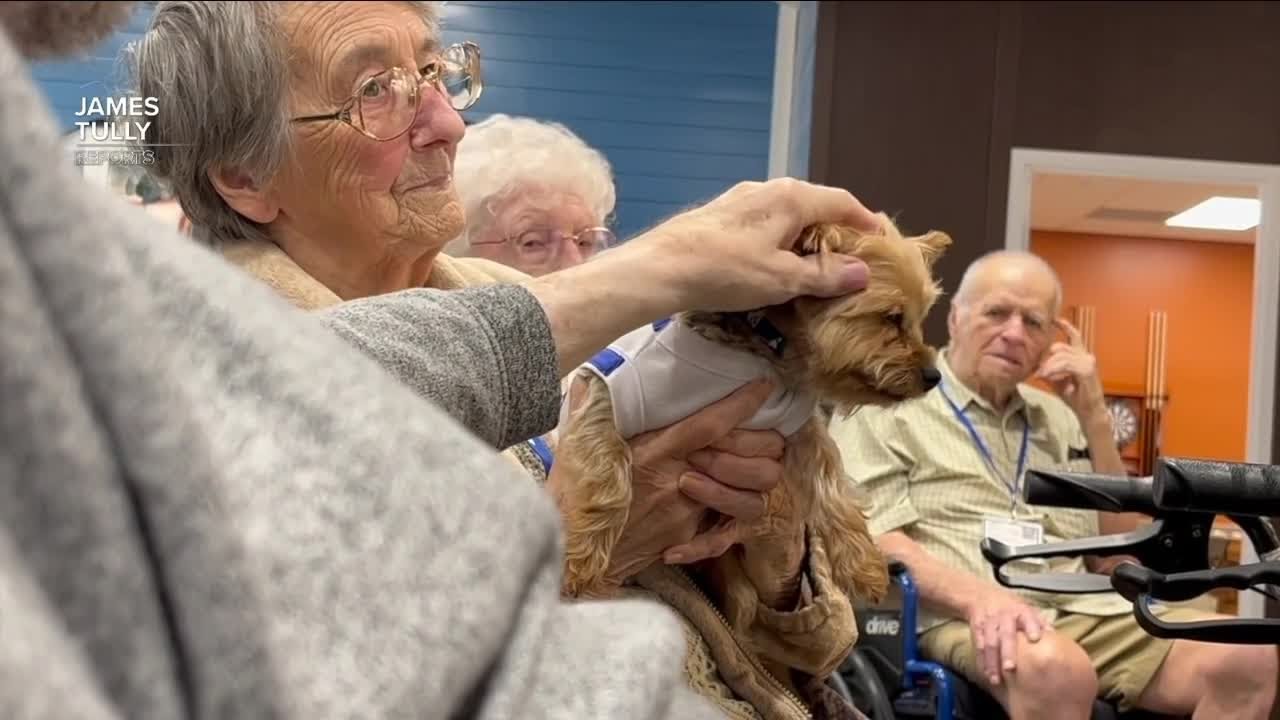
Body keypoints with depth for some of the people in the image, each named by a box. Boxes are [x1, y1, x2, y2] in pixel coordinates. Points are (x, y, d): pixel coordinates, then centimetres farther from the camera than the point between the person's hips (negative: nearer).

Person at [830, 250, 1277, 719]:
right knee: (1058, 670, -39)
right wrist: (977, 596, -24)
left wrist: (1094, 418, 8)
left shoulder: (1058, 418, 22)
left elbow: (1118, 557, 16)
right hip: (960, 616, -6)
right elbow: (871, 538, -6)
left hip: (1084, 611, 6)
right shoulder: (885, 406, 6)